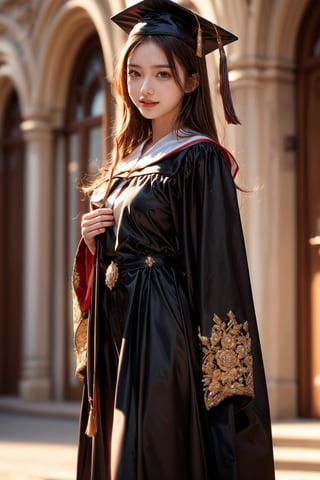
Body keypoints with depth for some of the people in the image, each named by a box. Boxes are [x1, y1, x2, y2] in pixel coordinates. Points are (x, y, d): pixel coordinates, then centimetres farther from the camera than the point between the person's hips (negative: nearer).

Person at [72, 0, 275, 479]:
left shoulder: (199, 159, -8)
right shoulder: (130, 160, 15)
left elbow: (217, 266, -13)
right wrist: (93, 243, -1)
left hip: (162, 340, -8)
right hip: (117, 338, 8)